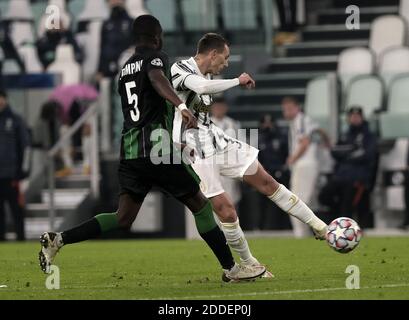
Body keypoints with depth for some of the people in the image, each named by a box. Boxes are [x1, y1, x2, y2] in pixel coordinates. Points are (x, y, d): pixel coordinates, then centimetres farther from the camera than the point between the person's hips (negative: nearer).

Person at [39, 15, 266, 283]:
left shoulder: (125, 69, 21)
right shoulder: (156, 57, -1)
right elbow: (157, 79, -26)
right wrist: (181, 106, -43)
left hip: (129, 152, 7)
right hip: (156, 149, -7)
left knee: (123, 218, 7)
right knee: (200, 205, 4)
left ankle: (58, 240, -6)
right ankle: (231, 269, 6)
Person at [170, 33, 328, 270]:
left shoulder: (205, 74, 9)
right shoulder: (179, 69, -18)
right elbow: (203, 87, -37)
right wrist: (238, 81, -24)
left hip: (217, 142, 9)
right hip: (194, 152, -9)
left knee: (266, 182, 8)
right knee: (226, 210, -11)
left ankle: (319, 227, 15)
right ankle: (248, 264, 7)